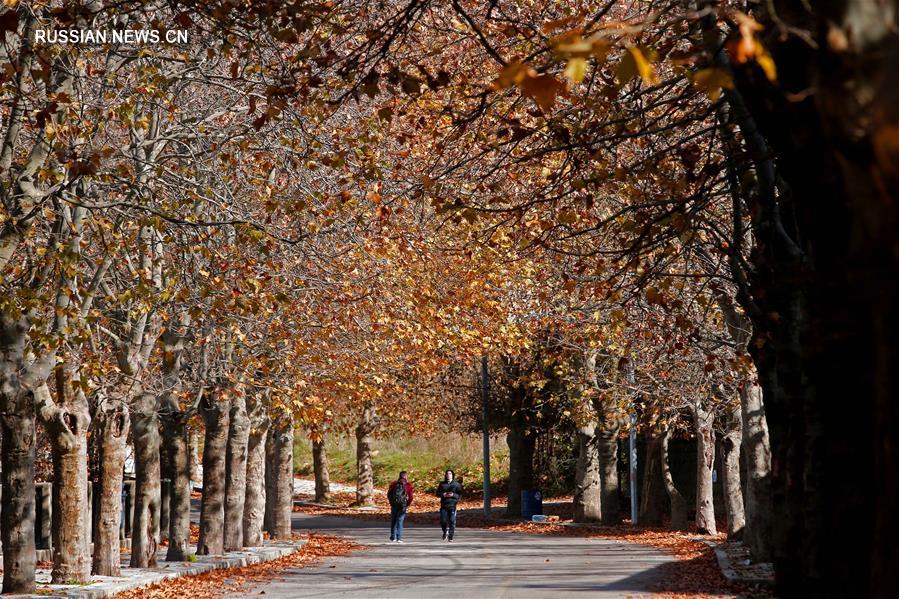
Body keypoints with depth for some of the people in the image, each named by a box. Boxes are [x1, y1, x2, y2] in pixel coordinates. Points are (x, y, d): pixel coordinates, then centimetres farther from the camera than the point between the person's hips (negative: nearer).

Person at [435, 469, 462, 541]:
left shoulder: (456, 484, 5)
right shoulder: (442, 484, 10)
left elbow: (460, 495, 2)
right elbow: (437, 493, 11)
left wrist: (453, 495, -15)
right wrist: (443, 495, -8)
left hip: (452, 505, -1)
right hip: (444, 505, 1)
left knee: (452, 521, -6)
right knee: (443, 521, -3)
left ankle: (450, 536, 2)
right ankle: (445, 531, 26)